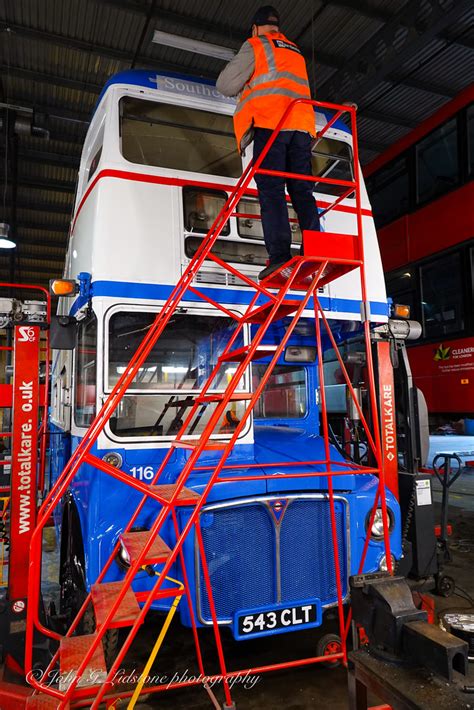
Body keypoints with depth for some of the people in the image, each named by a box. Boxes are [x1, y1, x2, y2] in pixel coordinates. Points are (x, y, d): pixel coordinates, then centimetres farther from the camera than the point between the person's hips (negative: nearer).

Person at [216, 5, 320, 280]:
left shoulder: (255, 45, 11)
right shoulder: (296, 53, 31)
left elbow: (225, 84, 7)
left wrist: (245, 87, 28)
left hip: (269, 123, -5)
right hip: (302, 123, 6)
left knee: (271, 190, -12)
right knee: (302, 190, 0)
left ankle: (280, 256, -25)